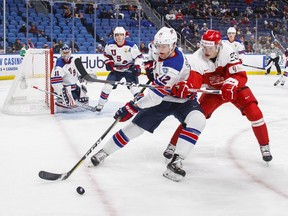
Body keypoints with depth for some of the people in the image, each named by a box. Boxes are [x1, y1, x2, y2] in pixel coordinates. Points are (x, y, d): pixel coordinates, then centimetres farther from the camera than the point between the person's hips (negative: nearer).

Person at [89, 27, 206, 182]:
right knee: (136, 125, 0)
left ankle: (176, 162, -36)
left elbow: (156, 93, -37)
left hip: (183, 100, -6)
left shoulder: (173, 66, -33)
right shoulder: (164, 55, -6)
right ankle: (104, 152, 12)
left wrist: (132, 108, -36)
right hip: (162, 99, 7)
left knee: (197, 120, -36)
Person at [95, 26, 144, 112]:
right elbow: (107, 55, 9)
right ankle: (100, 104, 11)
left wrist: (137, 66, -22)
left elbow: (139, 57, -11)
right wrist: (108, 62, -6)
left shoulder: (131, 46, -20)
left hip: (129, 69, -3)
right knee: (108, 85, -4)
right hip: (116, 69, 3)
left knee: (133, 87, -15)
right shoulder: (110, 45, -10)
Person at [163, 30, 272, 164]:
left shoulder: (228, 52, -31)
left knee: (254, 113, -17)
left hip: (235, 88, -1)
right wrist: (183, 87, -58)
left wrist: (231, 84, -52)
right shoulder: (197, 59, -26)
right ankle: (173, 144, 5)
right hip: (213, 90, 1)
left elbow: (241, 76, -31)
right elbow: (193, 81, -35)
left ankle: (264, 146, 4)